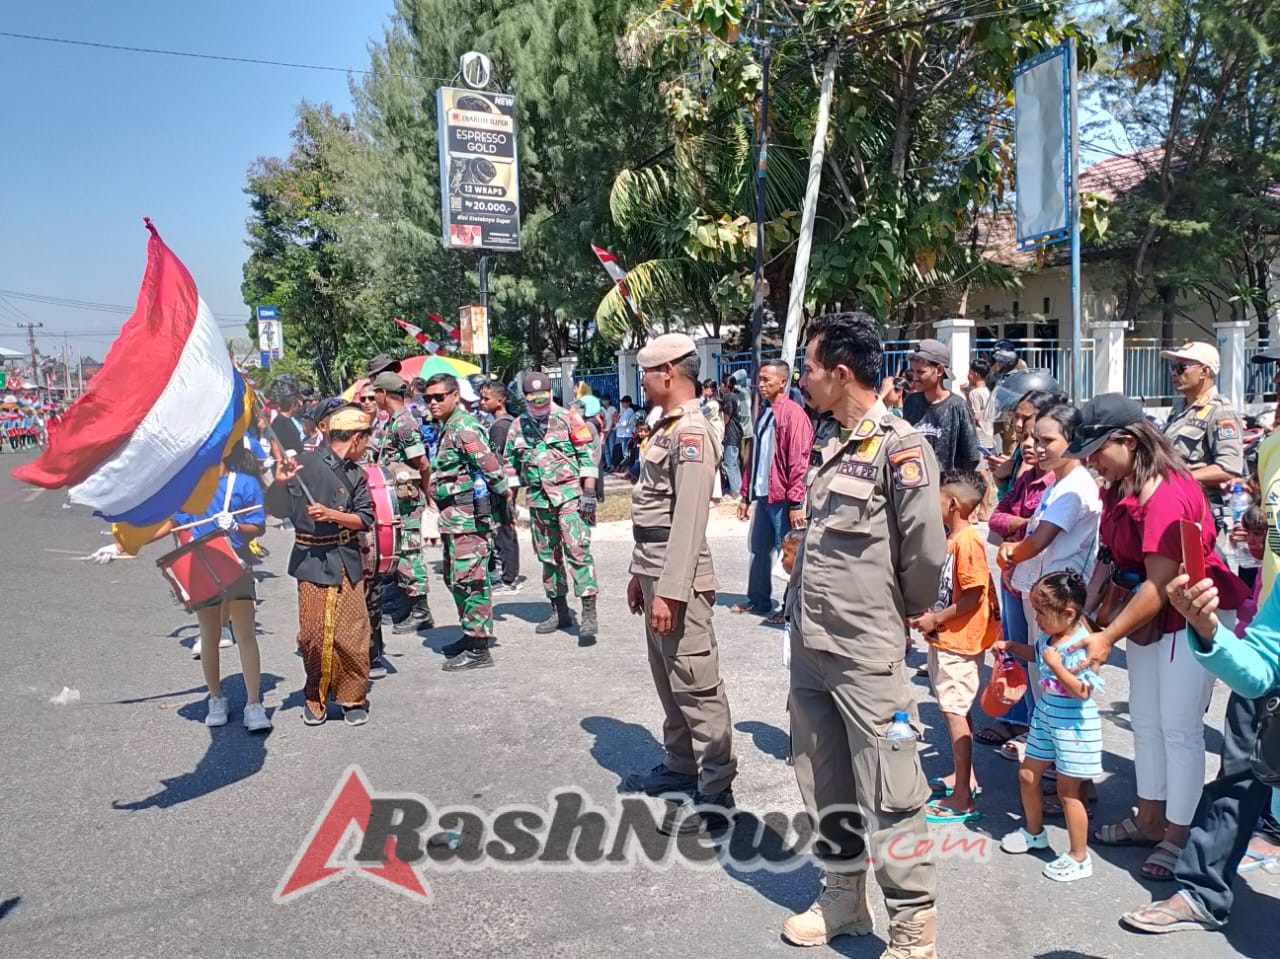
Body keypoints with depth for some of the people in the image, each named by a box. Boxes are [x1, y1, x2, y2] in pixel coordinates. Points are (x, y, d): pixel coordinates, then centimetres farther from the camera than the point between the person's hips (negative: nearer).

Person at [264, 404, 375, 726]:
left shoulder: (356, 474, 8)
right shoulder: (304, 465, -5)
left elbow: (365, 519, 1)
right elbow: (277, 510, -3)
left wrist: (331, 514, -14)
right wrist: (279, 483, -22)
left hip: (347, 563, 3)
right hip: (312, 562, -3)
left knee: (351, 634, 0)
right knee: (312, 635, 0)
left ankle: (354, 698, 16)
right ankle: (316, 698, 20)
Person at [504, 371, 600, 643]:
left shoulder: (567, 419, -2)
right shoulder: (518, 426, 10)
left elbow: (586, 456, -4)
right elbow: (510, 464, 17)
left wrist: (589, 493, -10)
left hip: (569, 496, -5)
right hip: (538, 500, 5)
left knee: (578, 551, -12)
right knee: (548, 557, 11)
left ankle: (589, 615, -12)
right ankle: (560, 611, 23)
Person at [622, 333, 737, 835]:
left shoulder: (692, 433, -16)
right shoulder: (667, 428, 15)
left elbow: (689, 520, -23)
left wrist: (669, 590, -24)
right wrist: (640, 573, 21)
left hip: (679, 578, -10)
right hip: (655, 572, 10)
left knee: (696, 682, -3)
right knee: (668, 679, 20)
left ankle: (716, 793, 5)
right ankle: (679, 765, 34)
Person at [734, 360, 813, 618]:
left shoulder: (793, 412, -11)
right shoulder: (763, 413, 13)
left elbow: (798, 461, -15)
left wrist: (796, 502, -17)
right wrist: (746, 495, 16)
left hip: (782, 498, -7)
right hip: (762, 495, 7)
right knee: (759, 550, 14)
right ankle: (758, 600, 26)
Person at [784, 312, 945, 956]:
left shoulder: (900, 448, -14)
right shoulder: (833, 448, 12)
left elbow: (927, 549, -19)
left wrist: (906, 609, -2)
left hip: (866, 653, -8)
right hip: (809, 645, 9)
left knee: (890, 793, 1)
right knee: (824, 785, 18)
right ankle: (844, 901, 35)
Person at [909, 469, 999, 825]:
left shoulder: (967, 541, -20)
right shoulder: (952, 539, 11)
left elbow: (974, 596, -23)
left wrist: (936, 619, -18)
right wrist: (927, 615, 7)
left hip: (958, 641, -10)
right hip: (944, 639, 10)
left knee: (954, 712, -6)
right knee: (957, 710, 19)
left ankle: (963, 798, -1)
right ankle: (965, 776, 34)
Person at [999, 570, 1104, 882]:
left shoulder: (1082, 646, -26)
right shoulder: (1050, 635, -2)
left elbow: (1083, 691, -30)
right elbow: (1037, 653, 21)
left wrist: (1056, 665, -32)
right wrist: (1011, 646, 11)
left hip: (1073, 726, -9)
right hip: (1046, 717, 9)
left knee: (1068, 791, 3)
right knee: (1027, 774, 19)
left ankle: (1079, 858, 19)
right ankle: (1034, 832, 42)